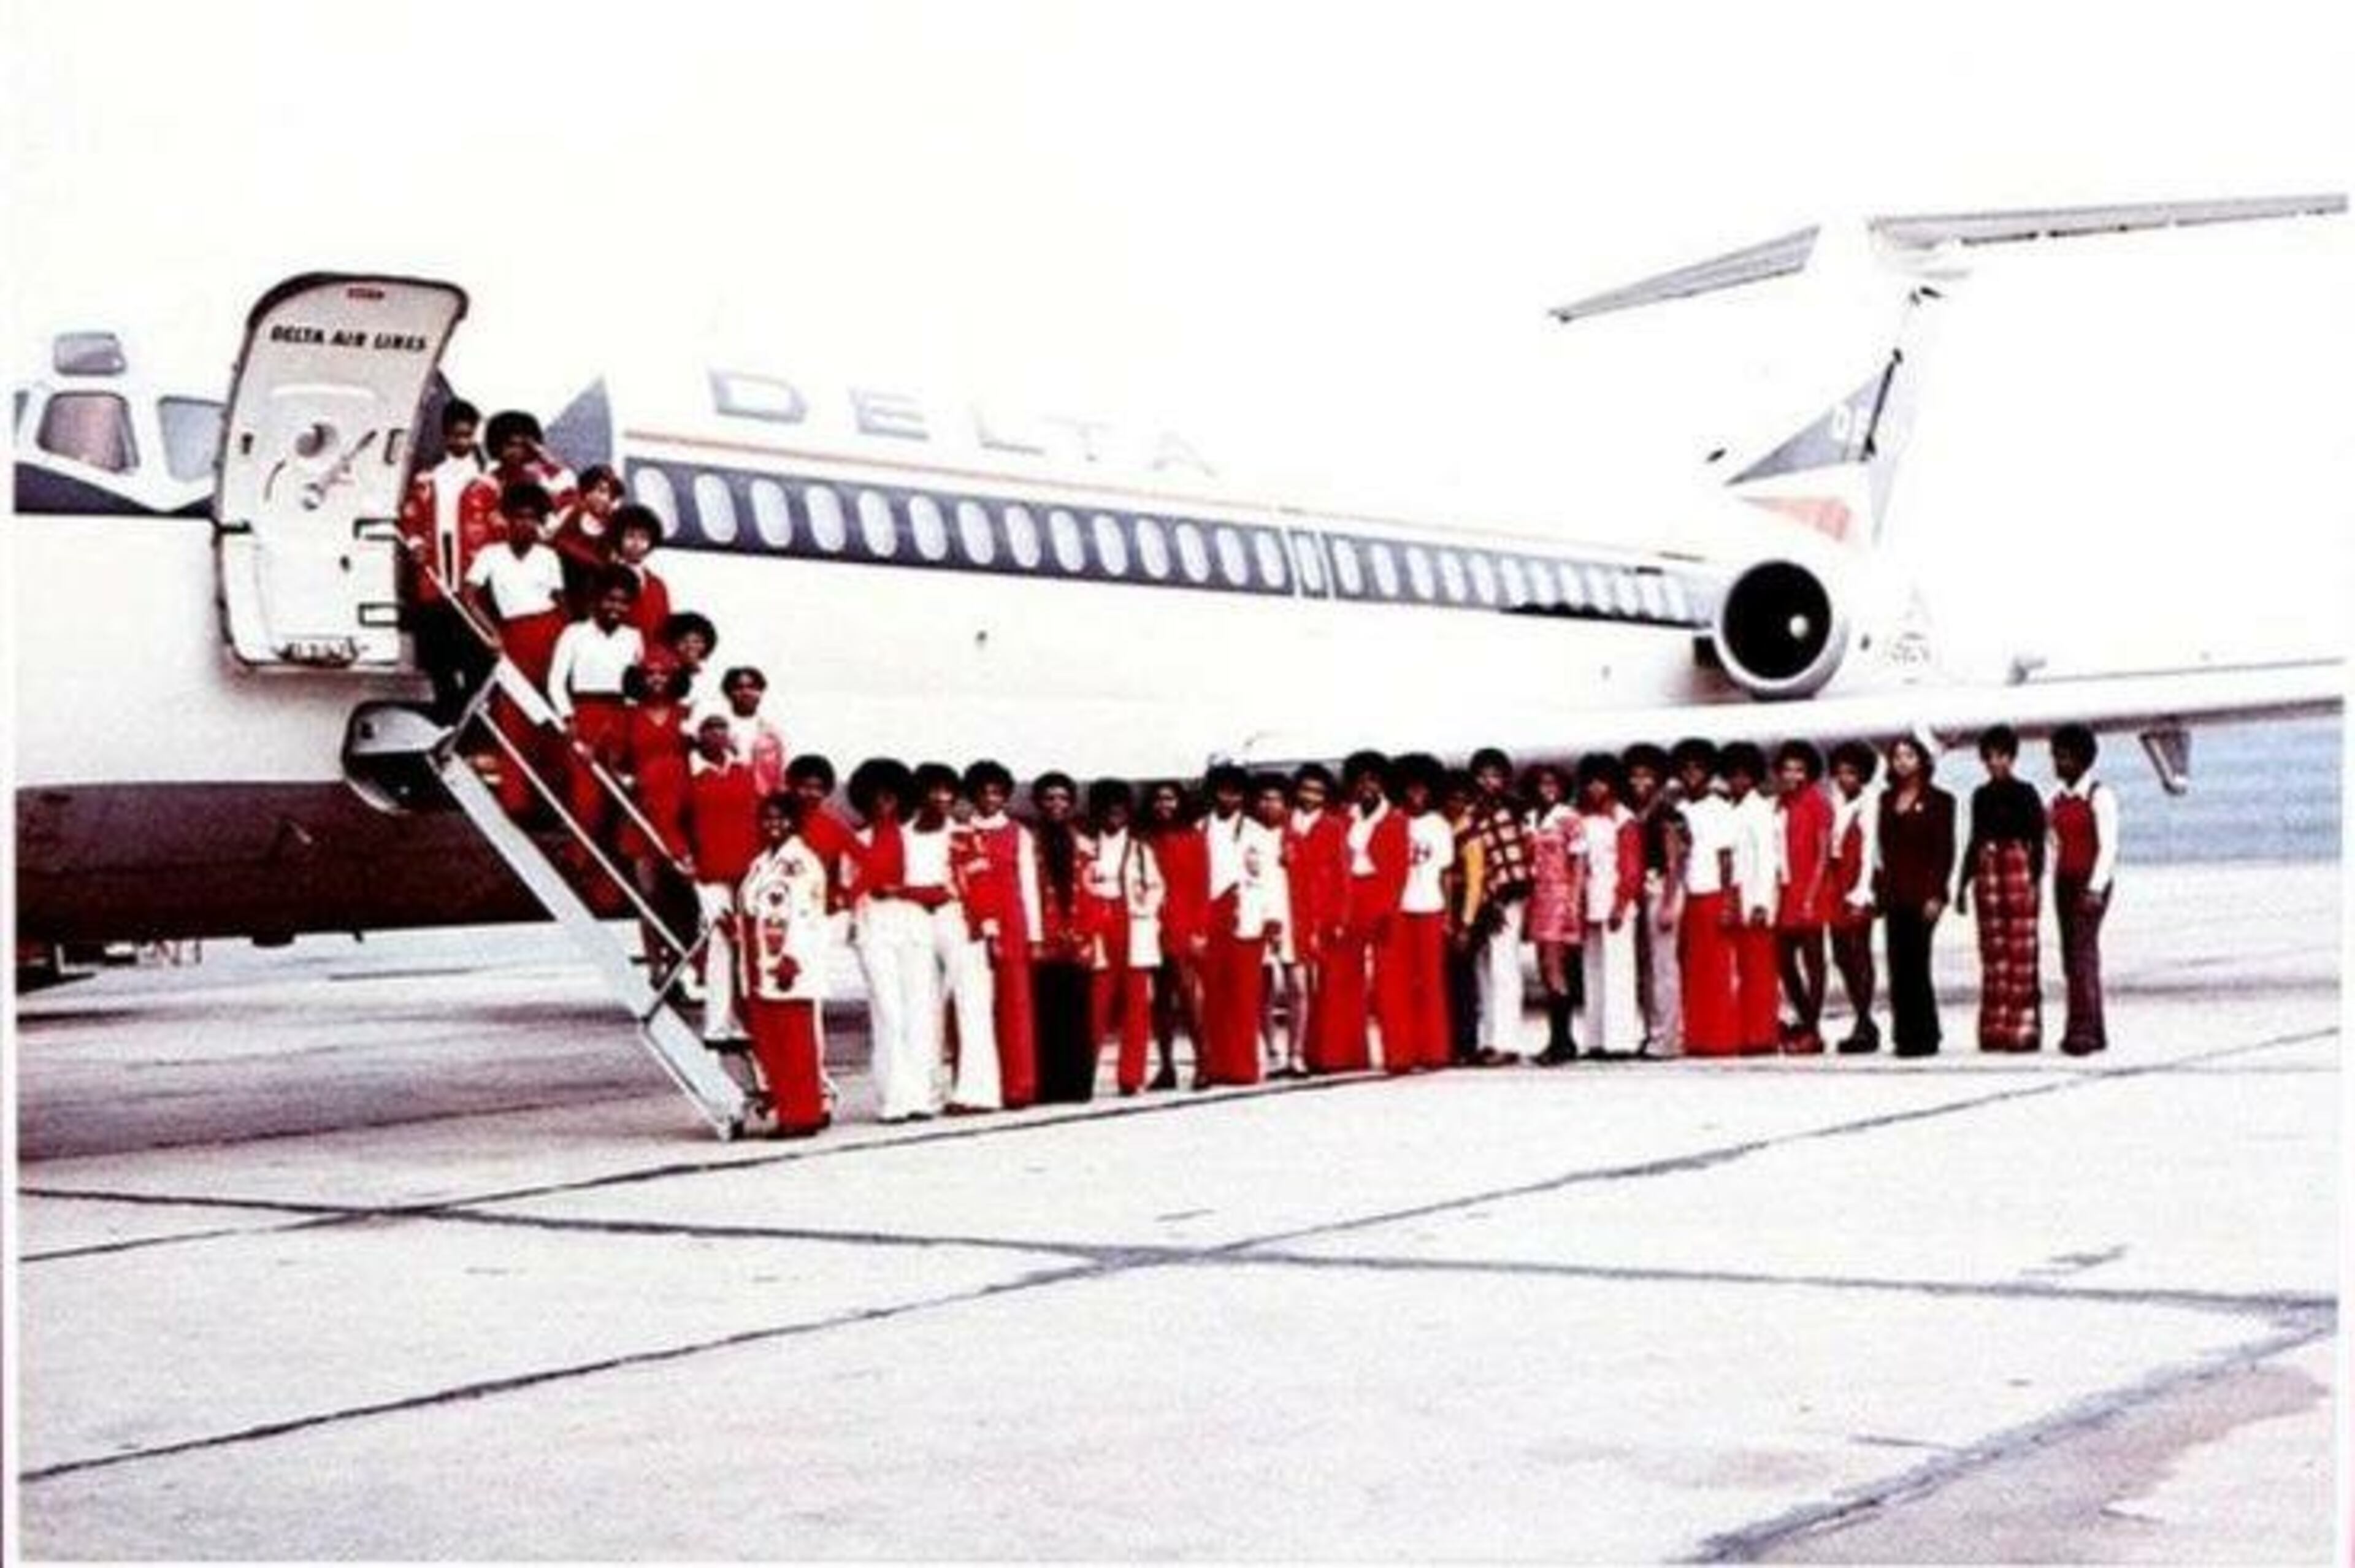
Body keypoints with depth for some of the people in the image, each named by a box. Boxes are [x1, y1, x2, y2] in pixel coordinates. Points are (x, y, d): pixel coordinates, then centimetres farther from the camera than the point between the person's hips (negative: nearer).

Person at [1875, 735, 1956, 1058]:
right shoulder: (1887, 799, 13)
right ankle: (1905, 1034, 9)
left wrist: (1935, 895, -12)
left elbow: (1945, 851, -5)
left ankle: (1924, 1036, -2)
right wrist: (1880, 889, 8)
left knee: (1915, 962, -8)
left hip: (1923, 892, -5)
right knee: (1899, 964, 3)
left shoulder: (1938, 800, -1)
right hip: (1894, 893, 5)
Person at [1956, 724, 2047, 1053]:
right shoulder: (1981, 796, 13)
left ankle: (2024, 1027, -2)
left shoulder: (2025, 793, -1)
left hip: (2018, 869, -5)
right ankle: (1995, 1029, 9)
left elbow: (2038, 841, -4)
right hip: (1987, 874, 5)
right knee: (1992, 952, 5)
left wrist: (2036, 881, -13)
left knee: (2021, 951, -6)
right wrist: (1963, 885, 17)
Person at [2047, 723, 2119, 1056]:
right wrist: (2056, 884, 8)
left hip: (2091, 882, -7)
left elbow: (2108, 847, -13)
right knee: (2074, 956, 6)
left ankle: (2082, 1030, -17)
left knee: (2081, 953, -14)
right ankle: (2094, 1033, 11)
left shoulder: (2100, 796, -8)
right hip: (2065, 882, 7)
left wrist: (2095, 888, -20)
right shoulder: (2057, 799, 13)